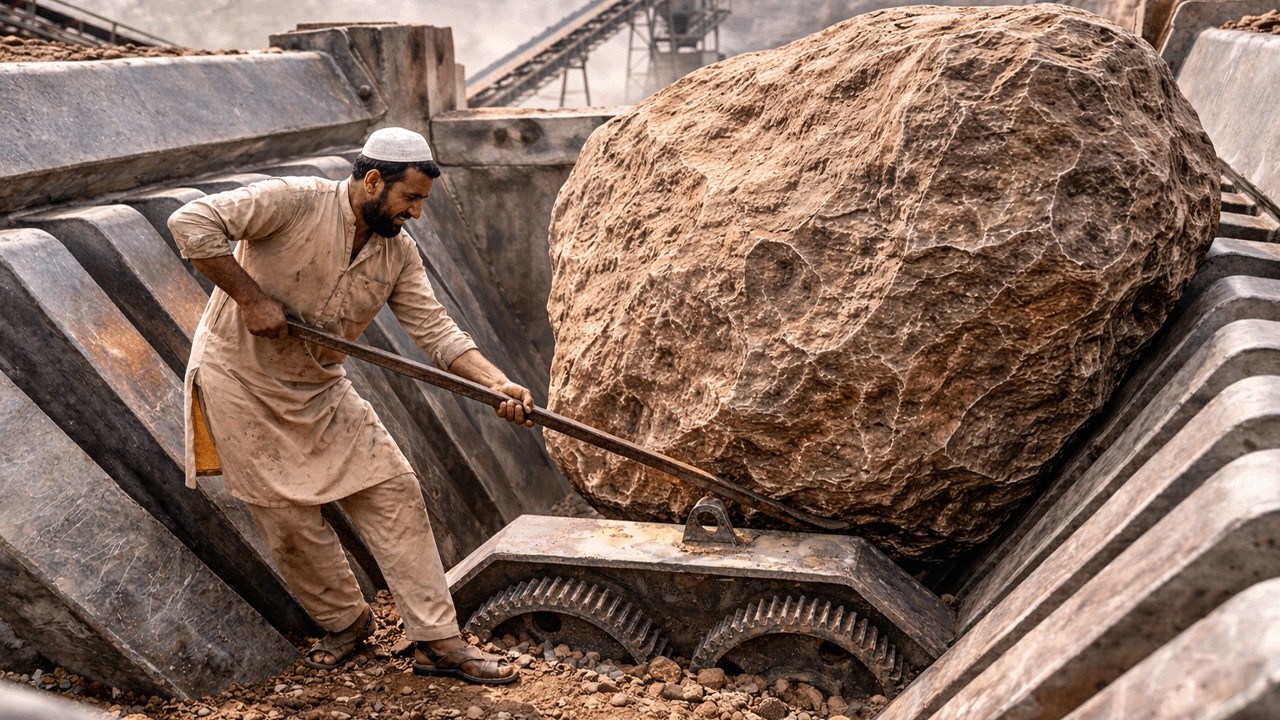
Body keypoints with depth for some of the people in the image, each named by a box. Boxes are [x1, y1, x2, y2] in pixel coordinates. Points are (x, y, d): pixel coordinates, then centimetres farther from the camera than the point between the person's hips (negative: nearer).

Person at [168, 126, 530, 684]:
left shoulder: (398, 252, -3)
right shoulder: (295, 201, -20)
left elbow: (436, 330, -9)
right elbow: (191, 223, -24)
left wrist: (498, 384, -22)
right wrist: (251, 297, -24)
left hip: (320, 389, 5)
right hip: (240, 381, -5)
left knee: (394, 493, -3)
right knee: (290, 516, -1)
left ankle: (437, 642, 4)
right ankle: (345, 622, 25)